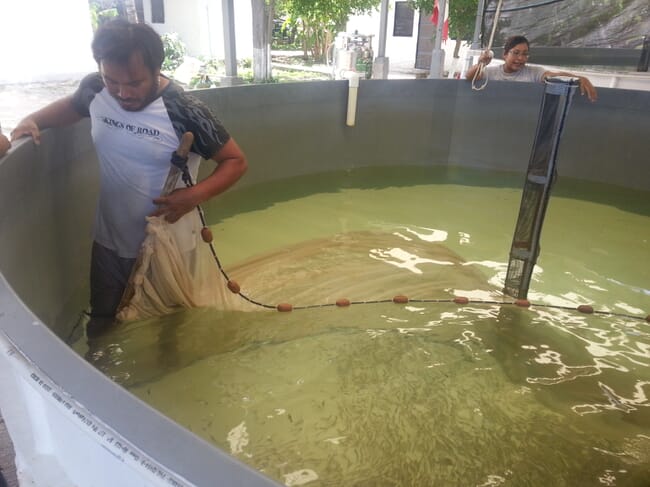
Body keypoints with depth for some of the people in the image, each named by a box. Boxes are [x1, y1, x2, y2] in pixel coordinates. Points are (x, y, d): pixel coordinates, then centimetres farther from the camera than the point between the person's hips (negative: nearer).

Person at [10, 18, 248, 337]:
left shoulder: (184, 112, -22)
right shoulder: (94, 88, -9)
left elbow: (236, 161, -15)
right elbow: (71, 106, 16)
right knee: (101, 326, 23)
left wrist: (196, 195, -29)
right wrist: (34, 119, -3)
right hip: (108, 241, 4)